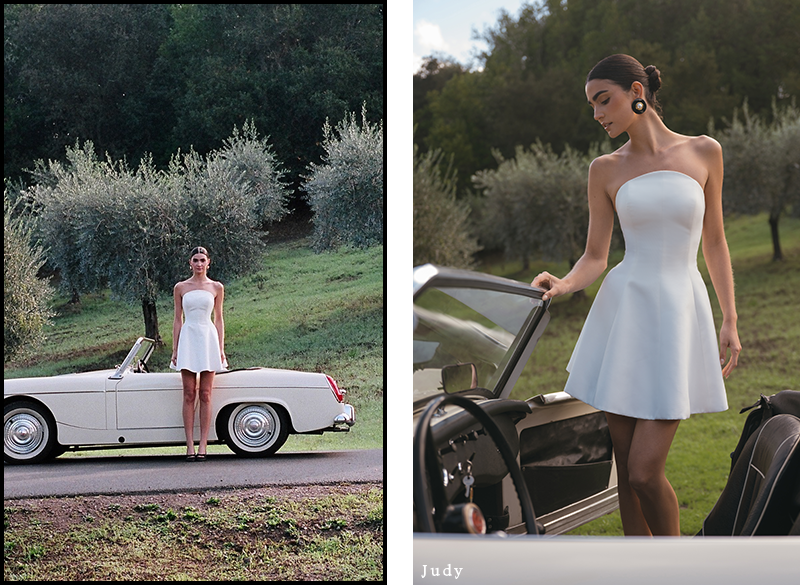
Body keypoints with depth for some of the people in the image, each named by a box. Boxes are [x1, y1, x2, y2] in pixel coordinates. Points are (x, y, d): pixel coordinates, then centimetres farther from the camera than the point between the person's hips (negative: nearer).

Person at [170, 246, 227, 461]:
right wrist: (175, 349, 4)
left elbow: (219, 319, 10)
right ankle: (190, 445, -2)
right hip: (188, 337, 0)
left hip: (208, 338, 0)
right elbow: (177, 319, 10)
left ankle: (203, 444, 0)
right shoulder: (181, 288, 7)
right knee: (189, 395, -2)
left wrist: (221, 348, 4)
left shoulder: (216, 287, 8)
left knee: (205, 395, -1)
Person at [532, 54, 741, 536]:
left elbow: (715, 243, 9)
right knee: (626, 465, 4)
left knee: (645, 472, -9)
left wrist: (730, 321, 6)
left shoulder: (703, 152, 3)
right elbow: (595, 257, 5)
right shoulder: (606, 170, 5)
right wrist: (565, 284, -17)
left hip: (680, 312, -2)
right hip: (623, 312, 2)